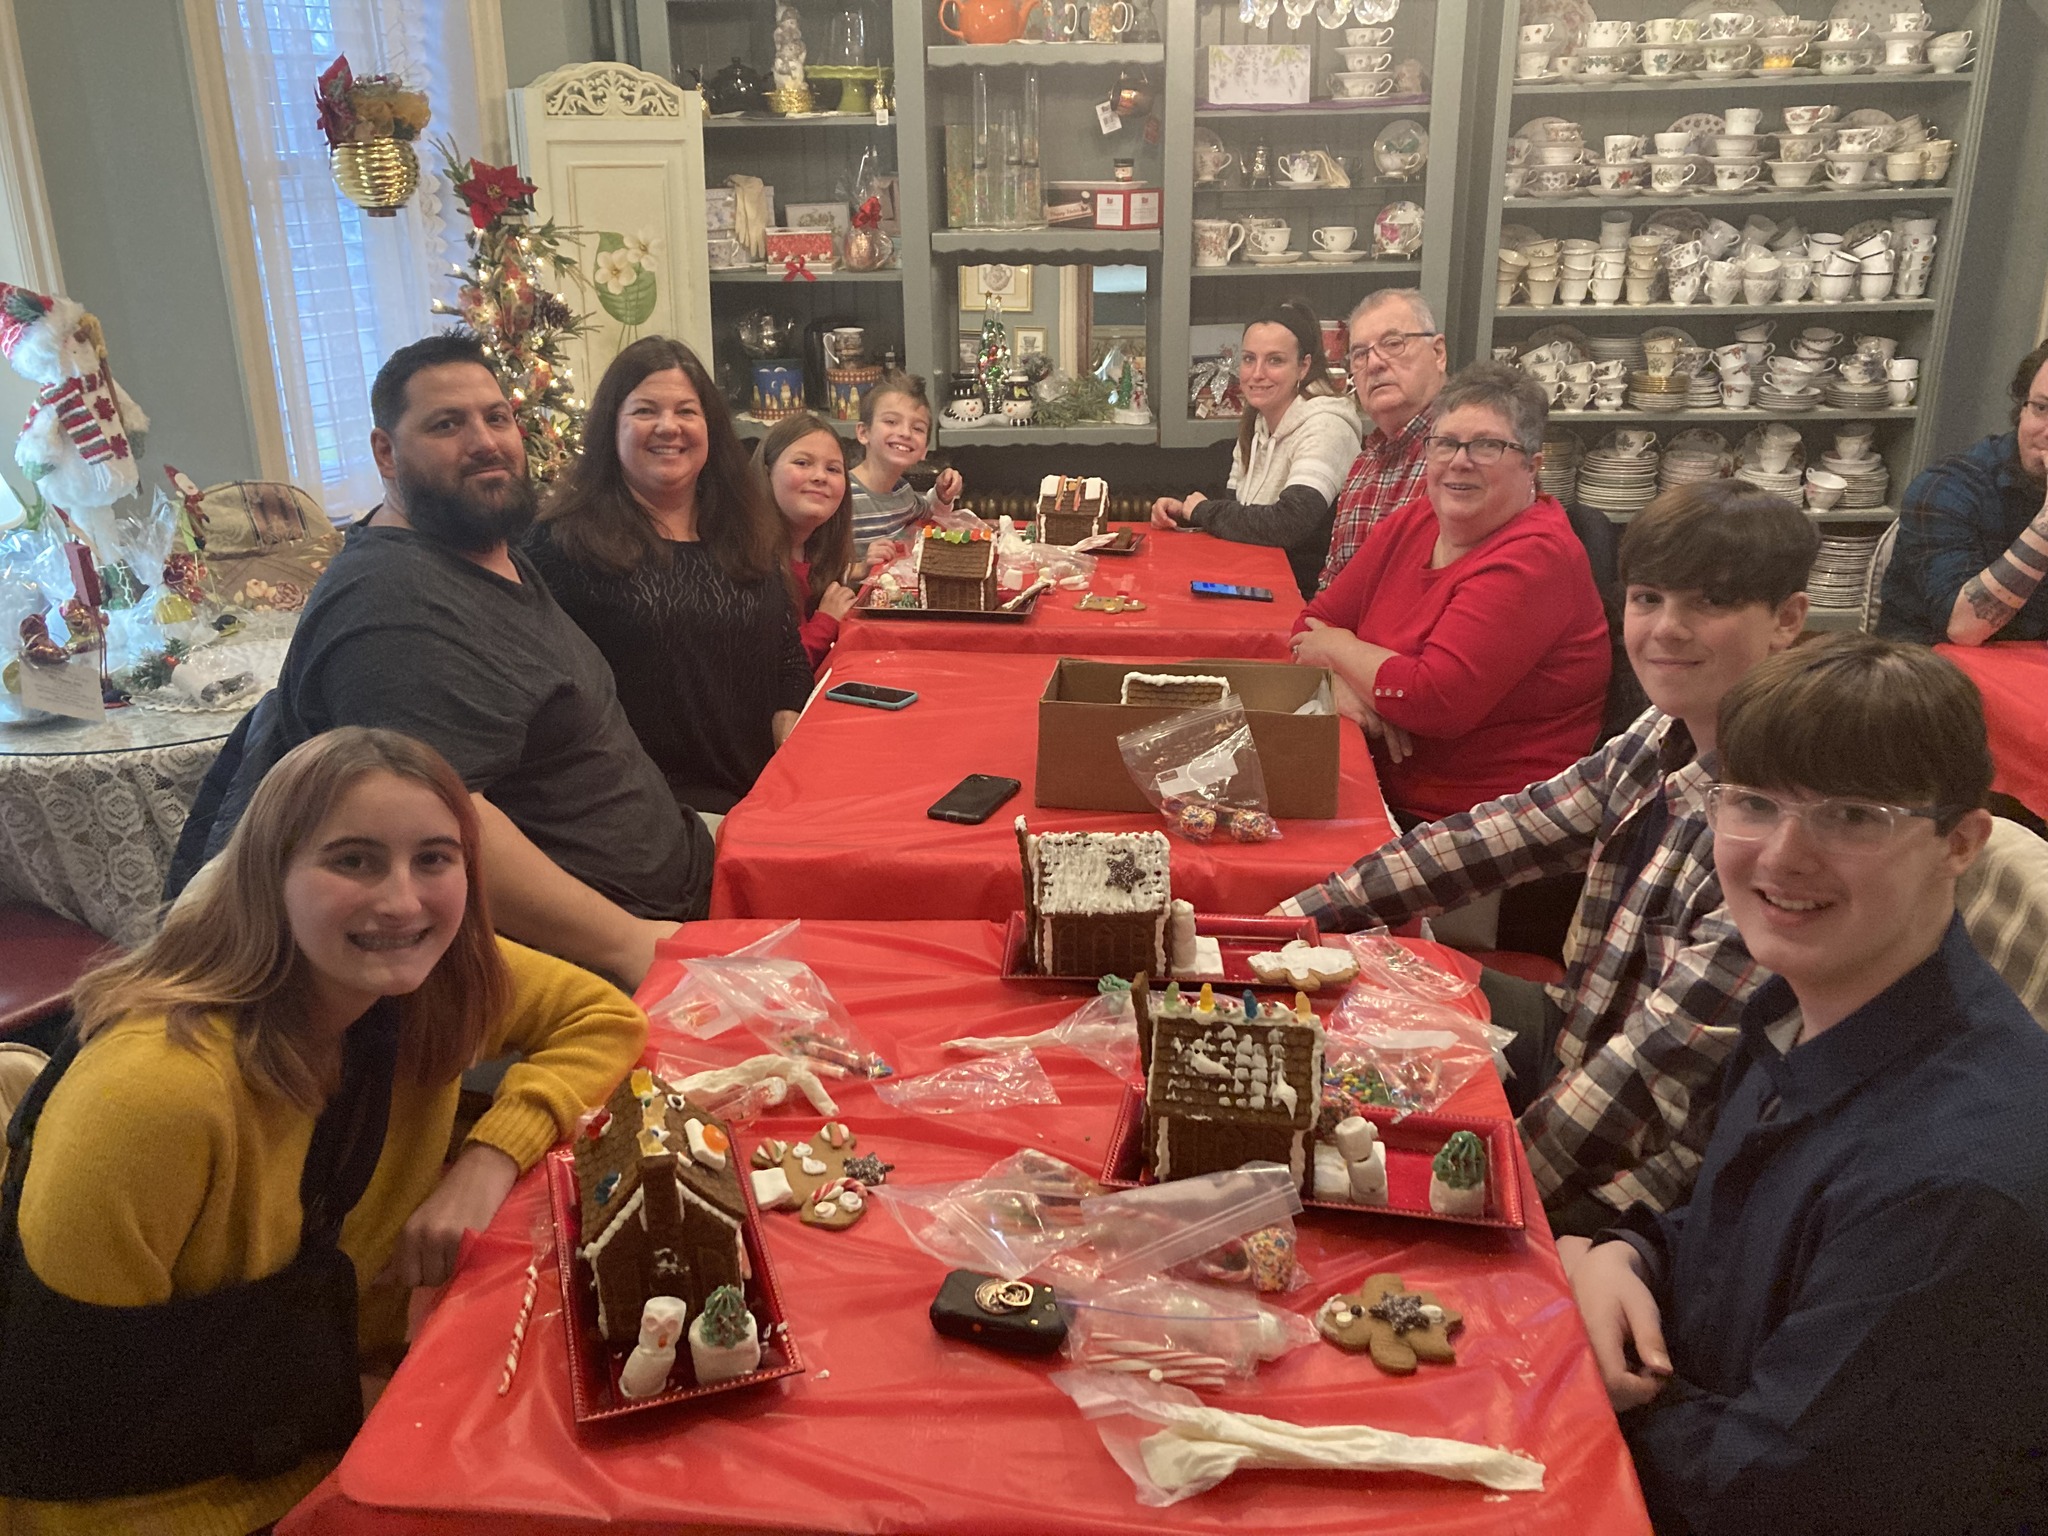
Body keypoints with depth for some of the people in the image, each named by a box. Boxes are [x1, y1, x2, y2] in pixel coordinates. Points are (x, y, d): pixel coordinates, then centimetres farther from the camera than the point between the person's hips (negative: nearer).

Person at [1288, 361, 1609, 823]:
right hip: (1388, 799, 7)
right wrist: (1346, 684, -12)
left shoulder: (1534, 558, -16)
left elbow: (1434, 700, -24)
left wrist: (1339, 650, -7)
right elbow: (1316, 621, 10)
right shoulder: (1413, 522, 8)